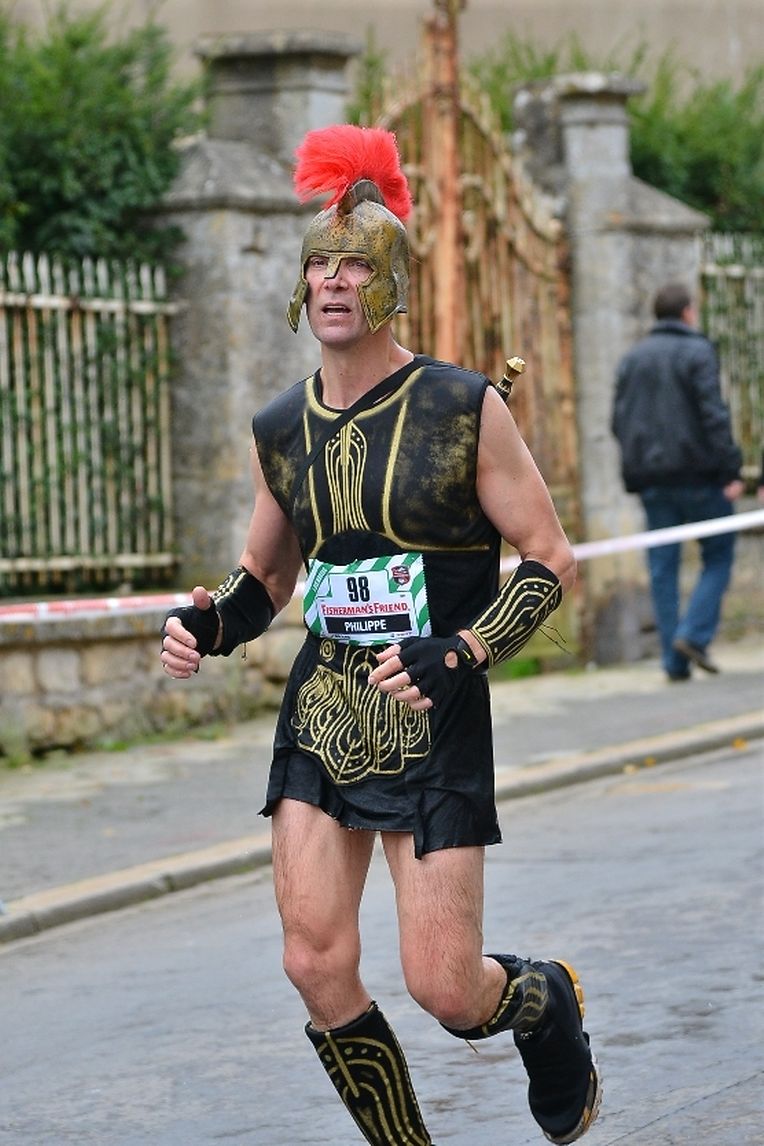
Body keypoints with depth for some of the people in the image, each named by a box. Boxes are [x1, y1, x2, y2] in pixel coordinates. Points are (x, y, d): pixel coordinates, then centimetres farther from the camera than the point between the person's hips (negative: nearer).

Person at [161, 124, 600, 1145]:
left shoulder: (464, 410, -8)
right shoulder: (281, 429, 5)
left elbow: (551, 561, -5)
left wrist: (460, 657, -20)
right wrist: (209, 623, -4)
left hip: (435, 727, -4)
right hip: (320, 718, 4)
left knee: (444, 989, -6)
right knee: (317, 966, -7)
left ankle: (545, 1000, 31)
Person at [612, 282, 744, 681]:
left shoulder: (632, 359, 13)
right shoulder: (697, 352, -5)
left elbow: (619, 420, 10)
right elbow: (714, 415, -13)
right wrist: (730, 470, -13)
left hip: (650, 479, 5)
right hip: (697, 474, -5)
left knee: (662, 568, 5)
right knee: (719, 554, 7)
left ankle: (675, 661, 1)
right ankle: (694, 633, -10)